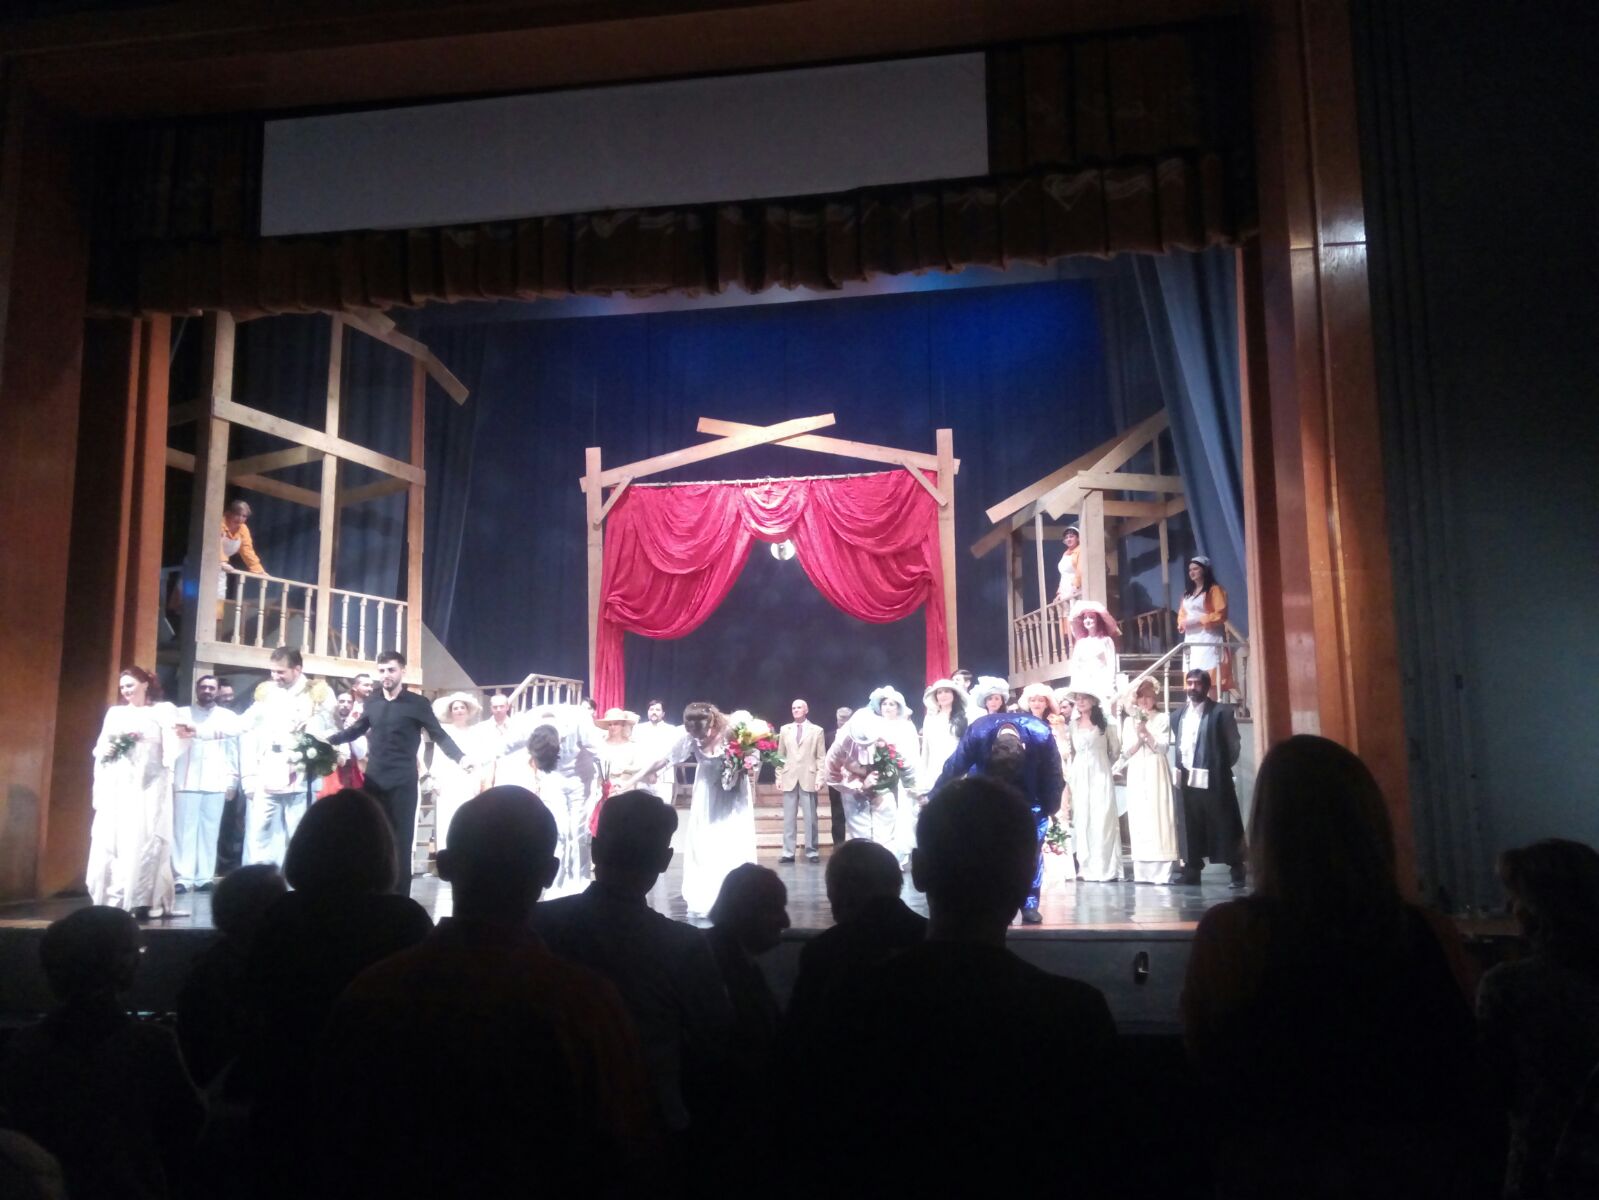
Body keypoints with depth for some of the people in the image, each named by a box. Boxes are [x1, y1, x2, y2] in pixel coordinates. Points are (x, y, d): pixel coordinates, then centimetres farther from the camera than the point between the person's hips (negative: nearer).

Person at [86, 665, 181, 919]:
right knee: (108, 843, -1)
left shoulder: (163, 710, 4)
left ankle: (141, 901, -7)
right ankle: (112, 901, 4)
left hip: (147, 786, -5)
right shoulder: (114, 712, 19)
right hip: (116, 787, 5)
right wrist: (106, 750, -3)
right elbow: (100, 747, 16)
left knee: (142, 842, -8)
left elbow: (171, 746, -4)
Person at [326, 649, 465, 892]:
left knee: (401, 839, 3)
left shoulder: (417, 703, -3)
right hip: (374, 780, 4)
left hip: (402, 782, -4)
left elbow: (440, 735, -5)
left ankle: (400, 896, 10)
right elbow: (356, 730, 22)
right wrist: (328, 740, 8)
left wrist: (460, 759, -19)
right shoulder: (372, 703, 10)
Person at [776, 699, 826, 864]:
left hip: (809, 778, -2)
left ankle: (812, 852, 7)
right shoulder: (784, 730, 13)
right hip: (789, 778, 2)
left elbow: (821, 757, 3)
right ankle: (788, 853, 6)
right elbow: (780, 755, 12)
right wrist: (779, 777, 5)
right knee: (788, 818, 3)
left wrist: (820, 777, -6)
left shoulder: (817, 730, 7)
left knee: (810, 817, 0)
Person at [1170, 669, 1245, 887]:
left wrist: (1220, 769, -2)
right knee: (1192, 828, 10)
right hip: (1188, 779, 5)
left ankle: (1236, 872, 9)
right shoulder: (1178, 715, 12)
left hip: (1213, 779, -5)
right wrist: (1178, 768, 8)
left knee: (1224, 826, 0)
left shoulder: (1221, 712, -6)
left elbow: (1233, 745, -4)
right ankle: (1192, 871, 17)